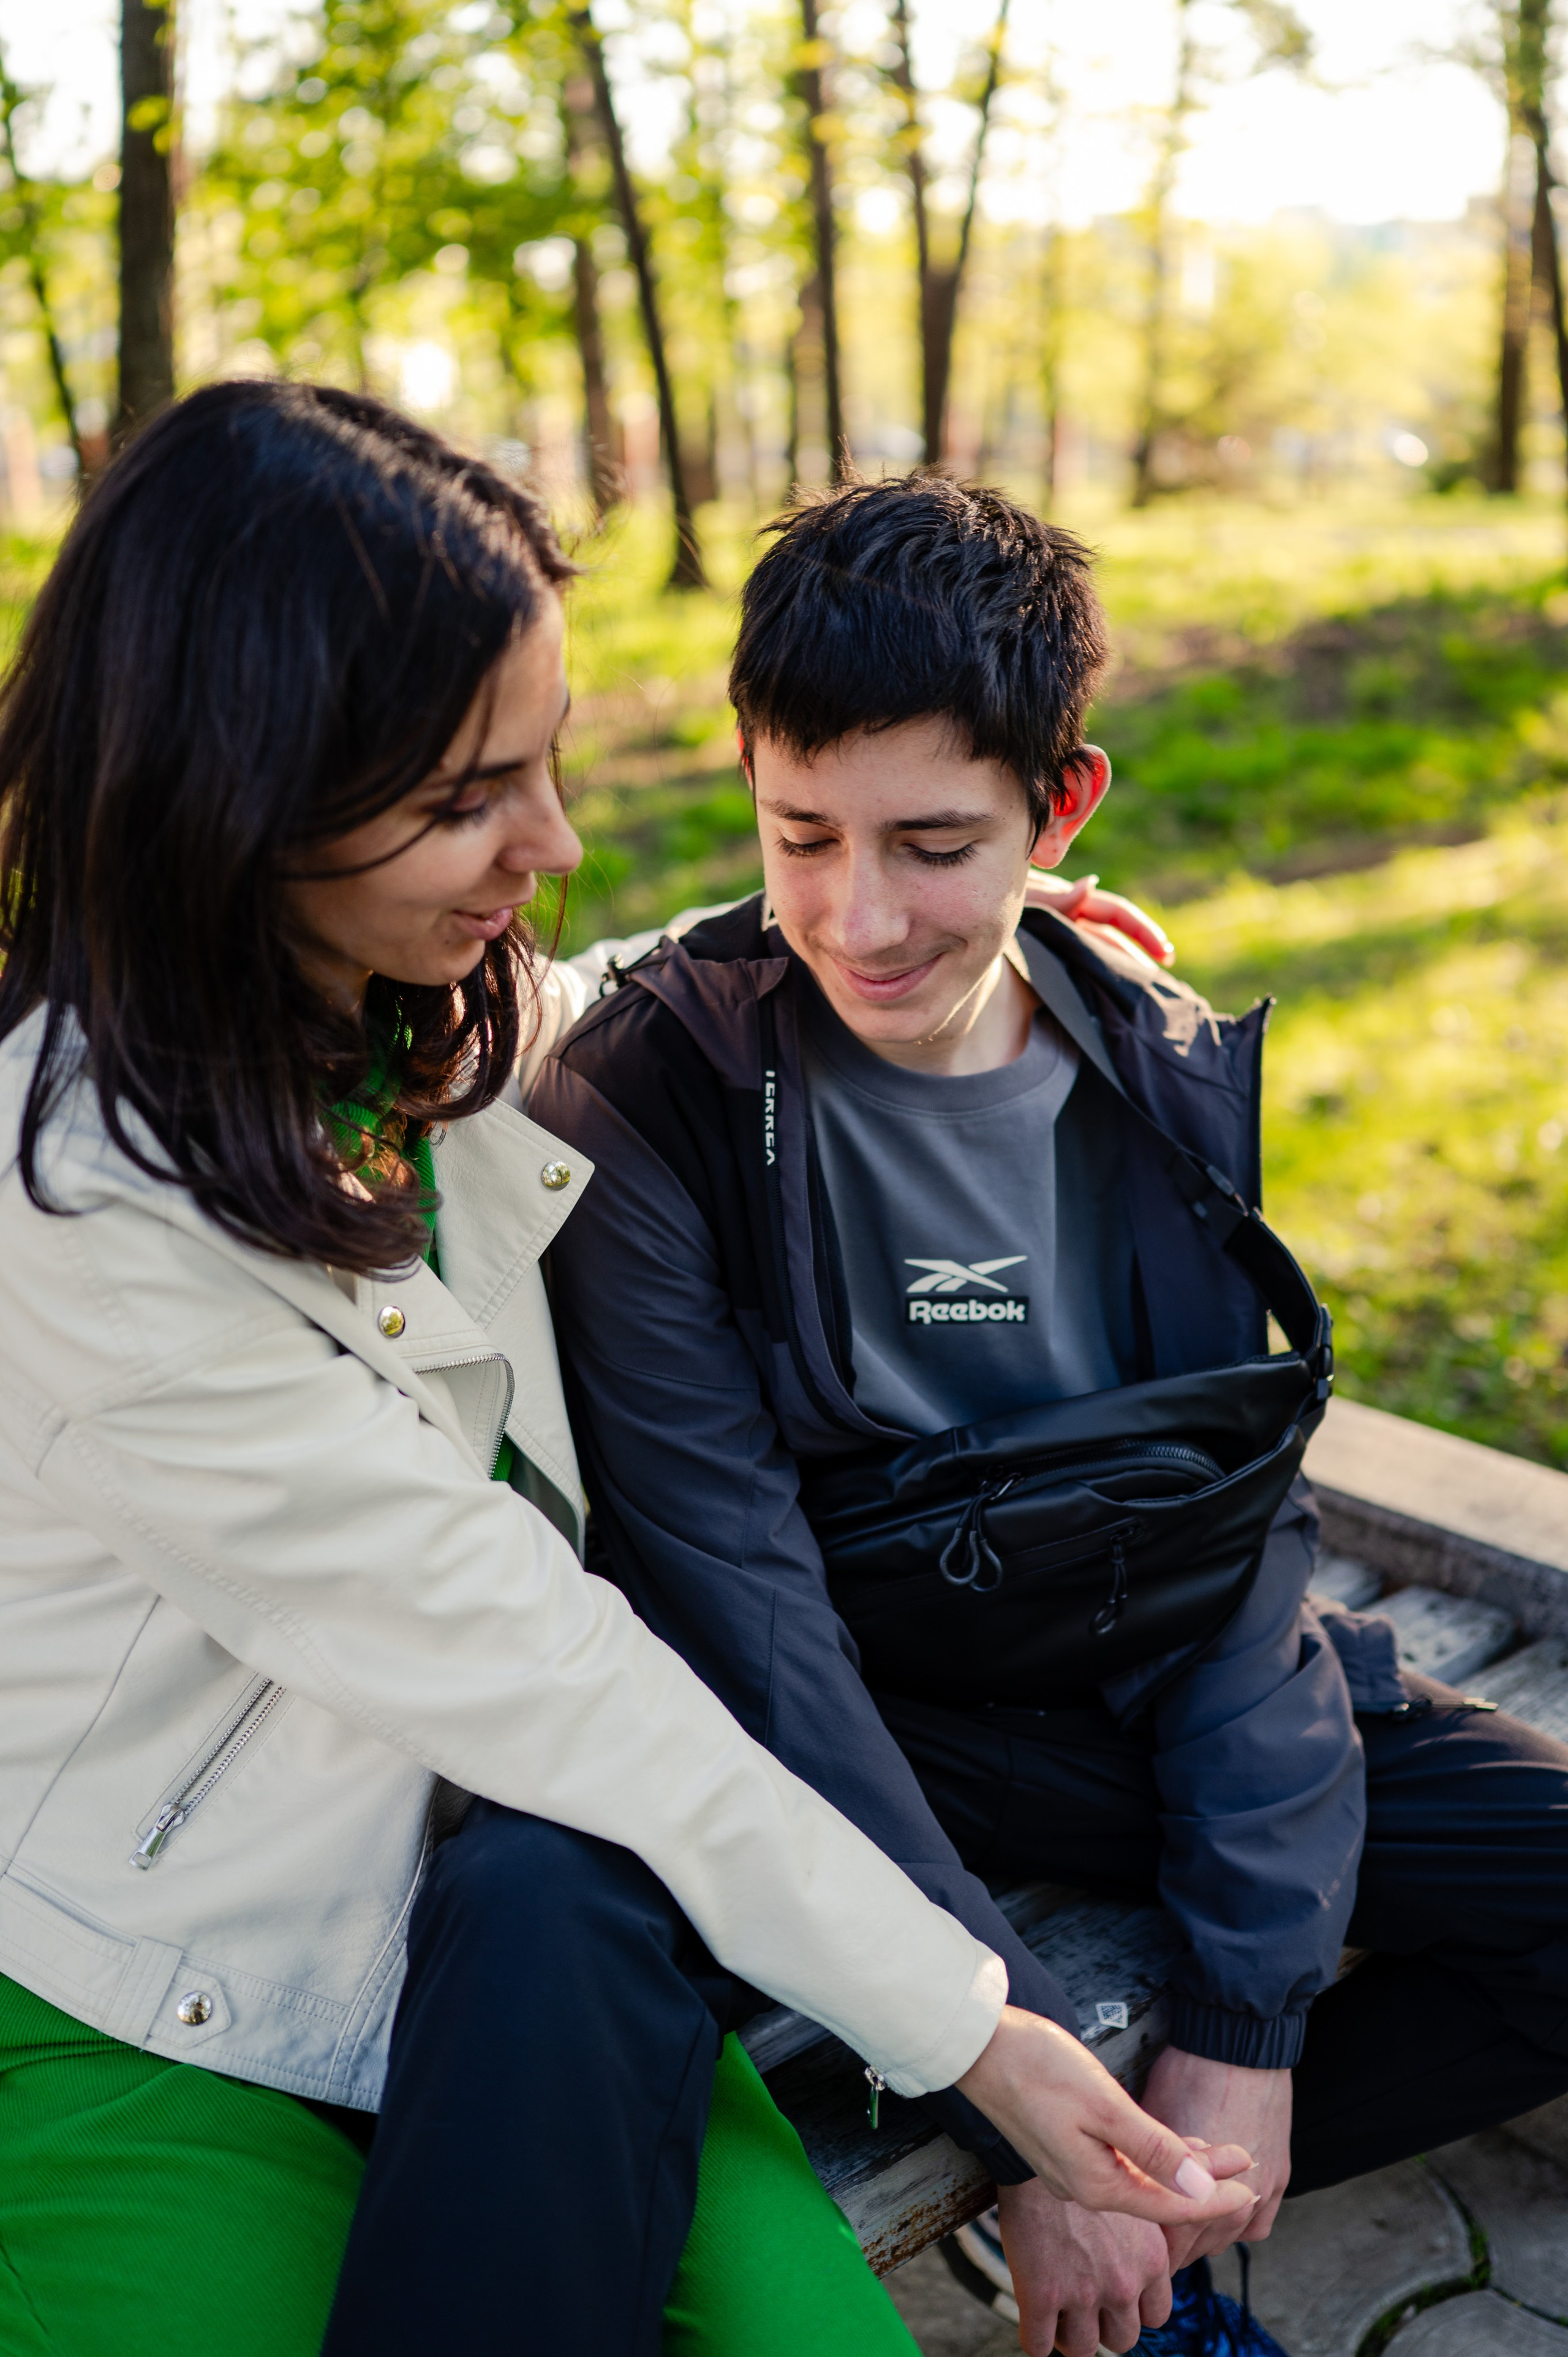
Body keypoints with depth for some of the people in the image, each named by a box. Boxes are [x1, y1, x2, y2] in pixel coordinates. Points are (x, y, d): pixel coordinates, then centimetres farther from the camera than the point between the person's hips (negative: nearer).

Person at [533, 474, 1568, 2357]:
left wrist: (1245, 2022, -12)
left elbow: (1244, 1535, -4)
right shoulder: (642, 1101, -16)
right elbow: (739, 1605, -20)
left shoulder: (1177, 1076, -3)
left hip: (1142, 1687, 5)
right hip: (830, 1711, -4)